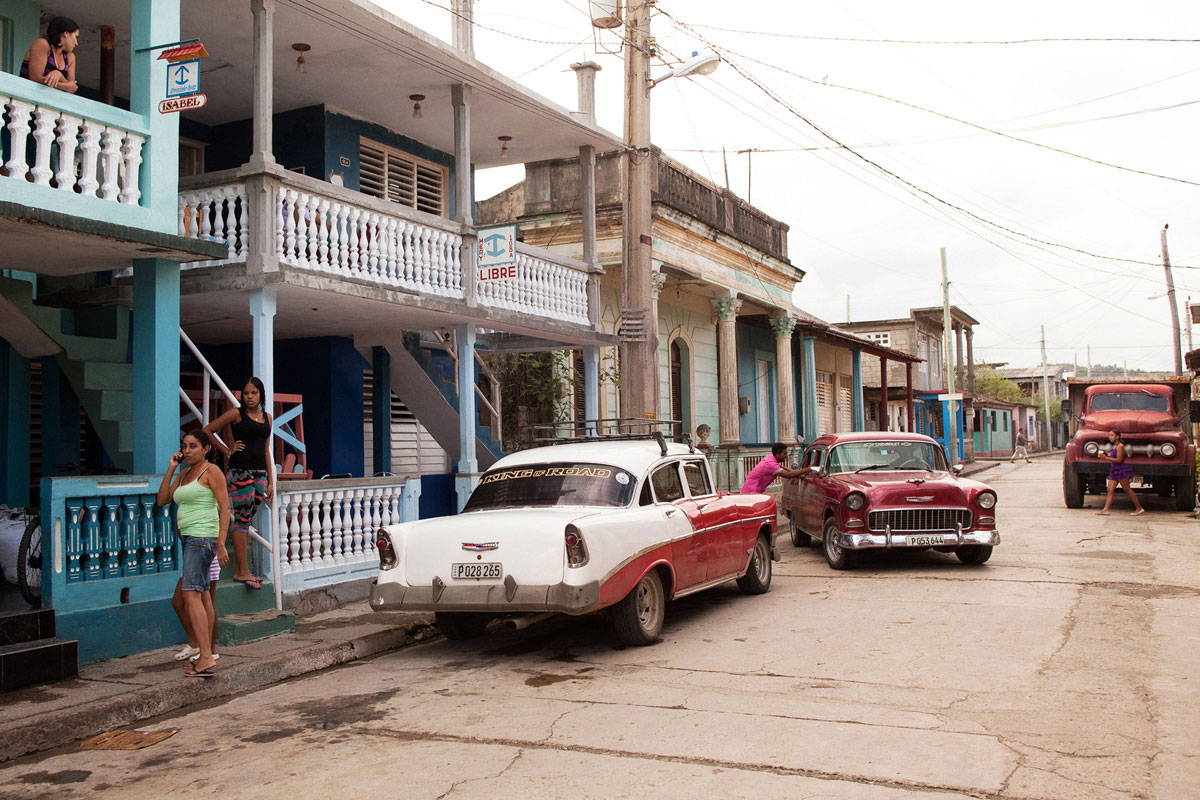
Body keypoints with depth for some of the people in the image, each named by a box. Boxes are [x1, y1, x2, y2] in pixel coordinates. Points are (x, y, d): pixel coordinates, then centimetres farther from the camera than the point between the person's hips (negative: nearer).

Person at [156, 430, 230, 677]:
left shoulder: (211, 471, -7)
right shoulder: (184, 475, 18)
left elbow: (225, 507, -12)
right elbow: (162, 500, 12)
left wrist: (221, 544, -19)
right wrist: (171, 469, 5)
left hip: (202, 537, -9)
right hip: (188, 537, 9)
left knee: (191, 594, -16)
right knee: (203, 596, 11)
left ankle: (205, 659, -19)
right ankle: (207, 655, 17)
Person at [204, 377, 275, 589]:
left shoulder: (267, 417, 15)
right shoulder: (236, 414, -1)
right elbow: (207, 431, 3)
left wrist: (270, 481, 16)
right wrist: (227, 450, 0)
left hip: (260, 473, 6)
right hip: (240, 471, -6)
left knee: (246, 522, 8)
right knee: (242, 521, -6)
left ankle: (240, 569, 13)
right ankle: (242, 572, -2)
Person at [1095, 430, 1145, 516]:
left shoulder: (1120, 446, -11)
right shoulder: (1114, 446, 16)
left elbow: (1119, 460, -17)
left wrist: (1106, 458, -18)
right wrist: (1103, 456, 5)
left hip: (1121, 470, -9)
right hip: (1114, 470, 9)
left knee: (1127, 489, -4)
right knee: (1110, 490, 0)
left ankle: (1139, 508, 5)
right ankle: (1105, 510, -6)